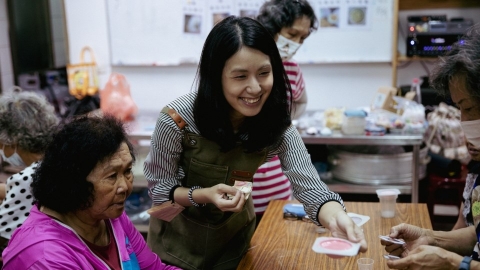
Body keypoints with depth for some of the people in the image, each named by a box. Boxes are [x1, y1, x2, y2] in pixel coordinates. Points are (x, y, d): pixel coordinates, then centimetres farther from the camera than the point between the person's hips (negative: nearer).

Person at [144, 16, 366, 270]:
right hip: (180, 235, -2)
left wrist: (335, 217, -51)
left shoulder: (276, 124, -20)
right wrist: (204, 195, -36)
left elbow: (309, 186, -29)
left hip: (236, 232, 2)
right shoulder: (177, 119, -28)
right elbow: (159, 189, -17)